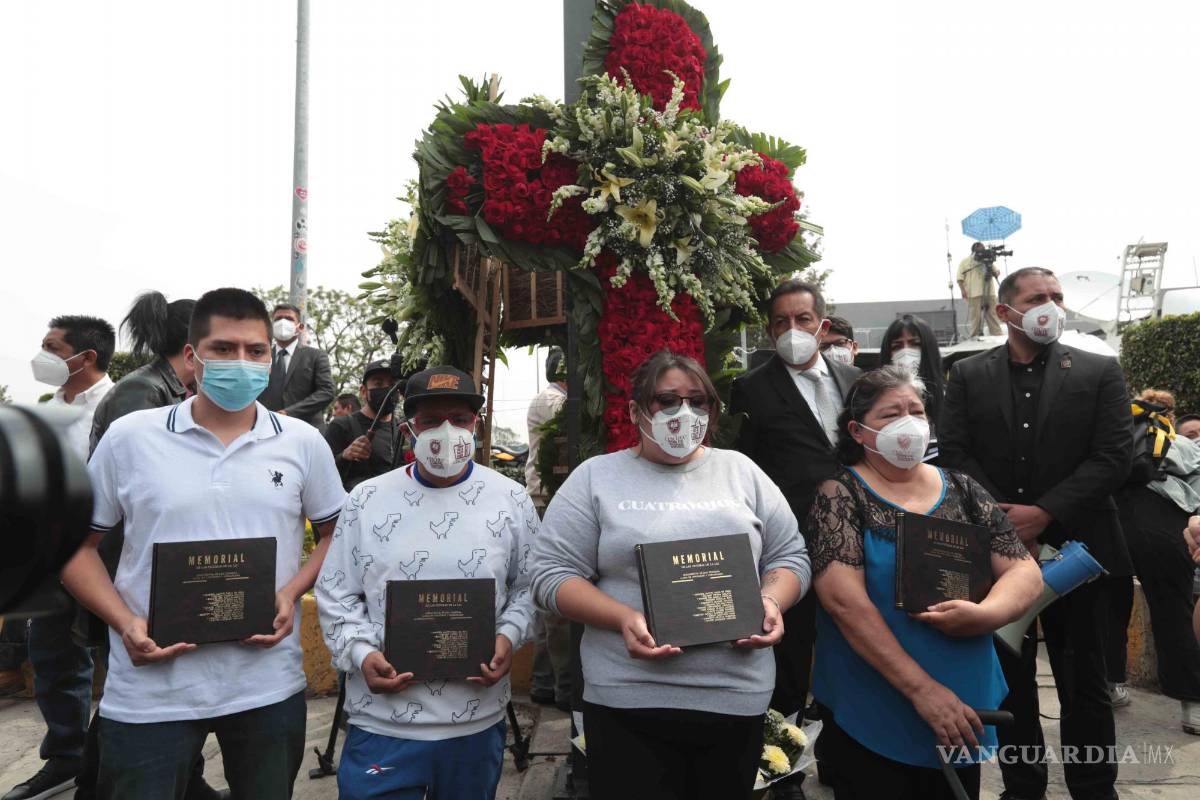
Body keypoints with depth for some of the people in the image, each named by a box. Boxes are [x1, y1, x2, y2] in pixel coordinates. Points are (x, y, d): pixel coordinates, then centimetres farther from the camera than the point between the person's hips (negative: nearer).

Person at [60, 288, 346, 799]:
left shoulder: (303, 443, -1)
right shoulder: (128, 437, -3)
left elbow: (335, 534, 8)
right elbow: (77, 545, 4)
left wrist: (291, 593, -9)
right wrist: (125, 623, -10)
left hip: (269, 687, 2)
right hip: (148, 690, -1)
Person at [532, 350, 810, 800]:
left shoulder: (742, 472, 9)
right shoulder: (595, 477, 1)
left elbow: (789, 556, 12)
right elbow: (553, 573, -4)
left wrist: (772, 601, -9)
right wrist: (624, 619, -18)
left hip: (738, 699, 3)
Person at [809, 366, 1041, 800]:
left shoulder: (963, 491, 3)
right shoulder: (839, 495, -10)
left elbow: (1025, 572, 2)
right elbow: (843, 599, -19)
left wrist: (983, 614, -19)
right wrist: (921, 688, -22)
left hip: (963, 711, 5)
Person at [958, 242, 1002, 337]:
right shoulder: (965, 262, 8)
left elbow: (996, 274, 20)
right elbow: (960, 278, 1)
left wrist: (991, 268, -2)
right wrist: (963, 290, -13)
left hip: (990, 293, 4)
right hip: (974, 294, -4)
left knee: (994, 315, 3)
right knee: (974, 317, -6)